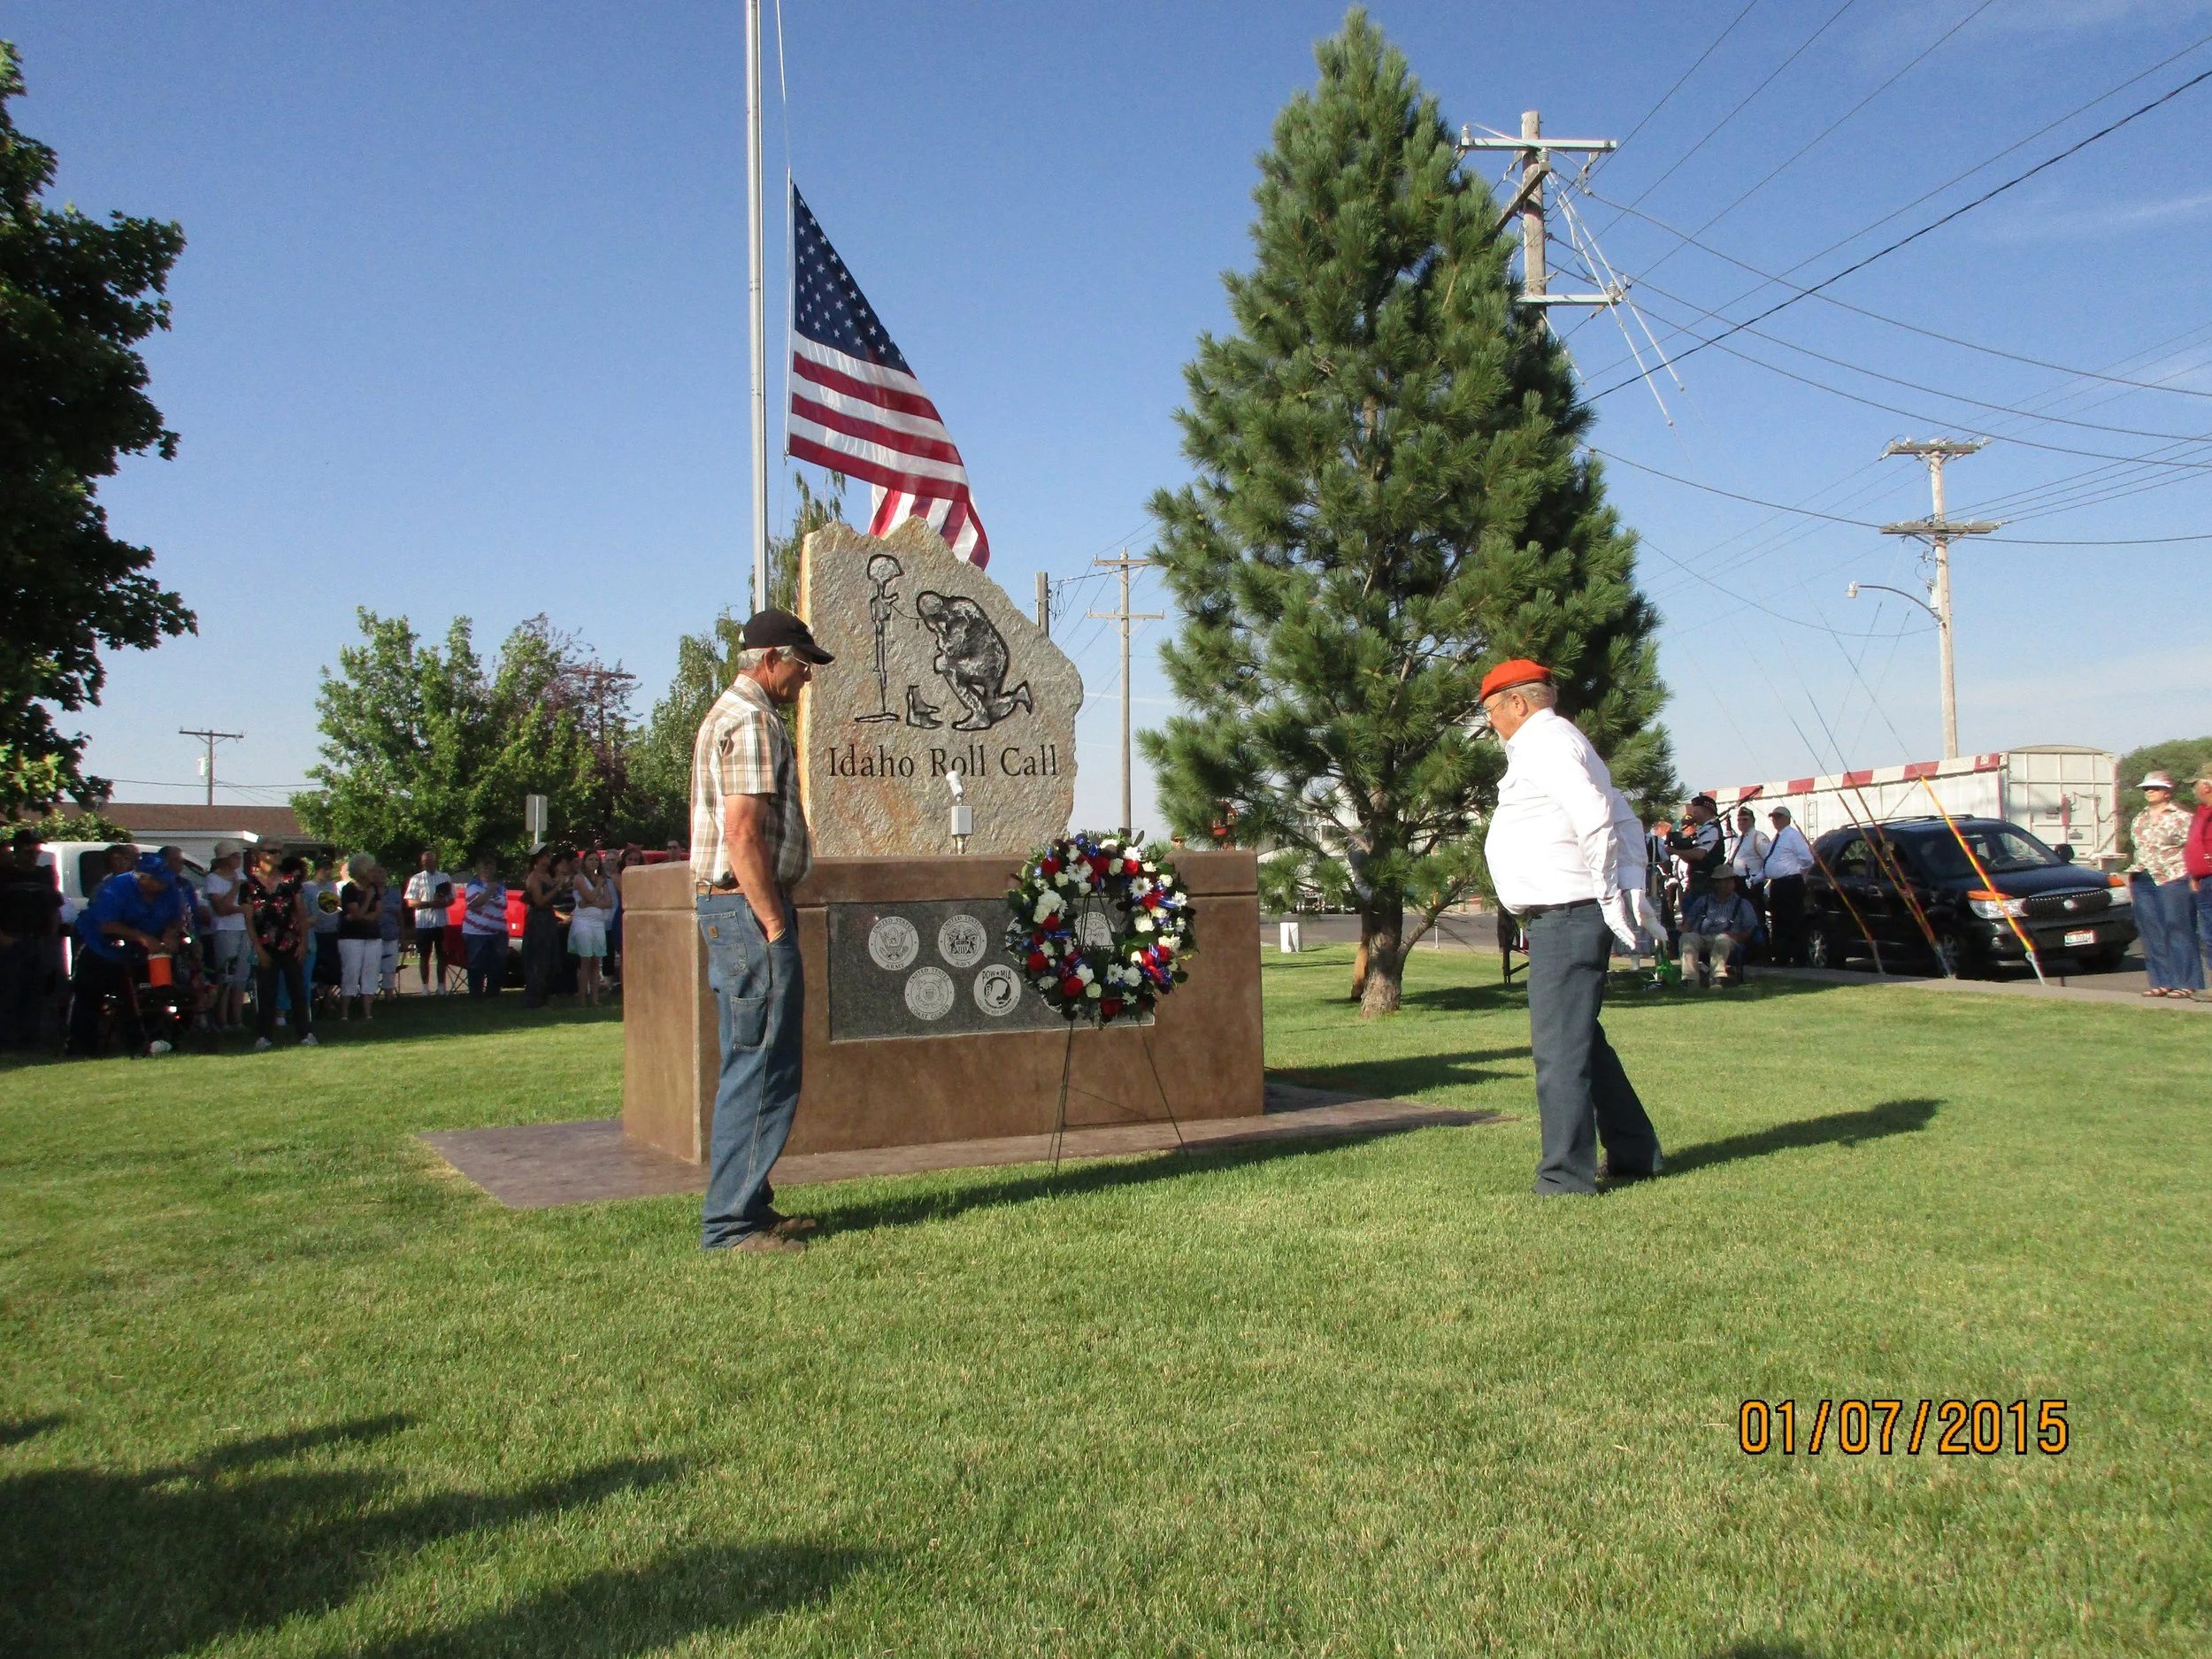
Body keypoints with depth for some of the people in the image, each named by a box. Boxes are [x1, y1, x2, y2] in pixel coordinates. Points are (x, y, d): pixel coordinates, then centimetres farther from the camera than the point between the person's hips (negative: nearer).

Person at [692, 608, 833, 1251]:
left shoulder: (729, 714, 20)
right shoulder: (751, 721, -13)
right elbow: (743, 833, -21)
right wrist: (775, 925, -18)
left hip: (731, 908, 11)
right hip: (750, 908, -11)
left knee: (749, 1067, 14)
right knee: (760, 1069, -8)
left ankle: (744, 1206, 21)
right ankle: (732, 1221, -4)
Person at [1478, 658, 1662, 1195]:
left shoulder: (1544, 743, -11)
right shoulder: (1548, 743, 20)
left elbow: (1595, 819, -23)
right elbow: (1605, 815, 17)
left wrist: (1610, 899, -18)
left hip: (1566, 917, -11)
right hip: (1562, 916, 11)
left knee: (1560, 1049, -8)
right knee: (1581, 1040, 18)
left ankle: (1566, 1177, -3)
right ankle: (1634, 1153, 28)